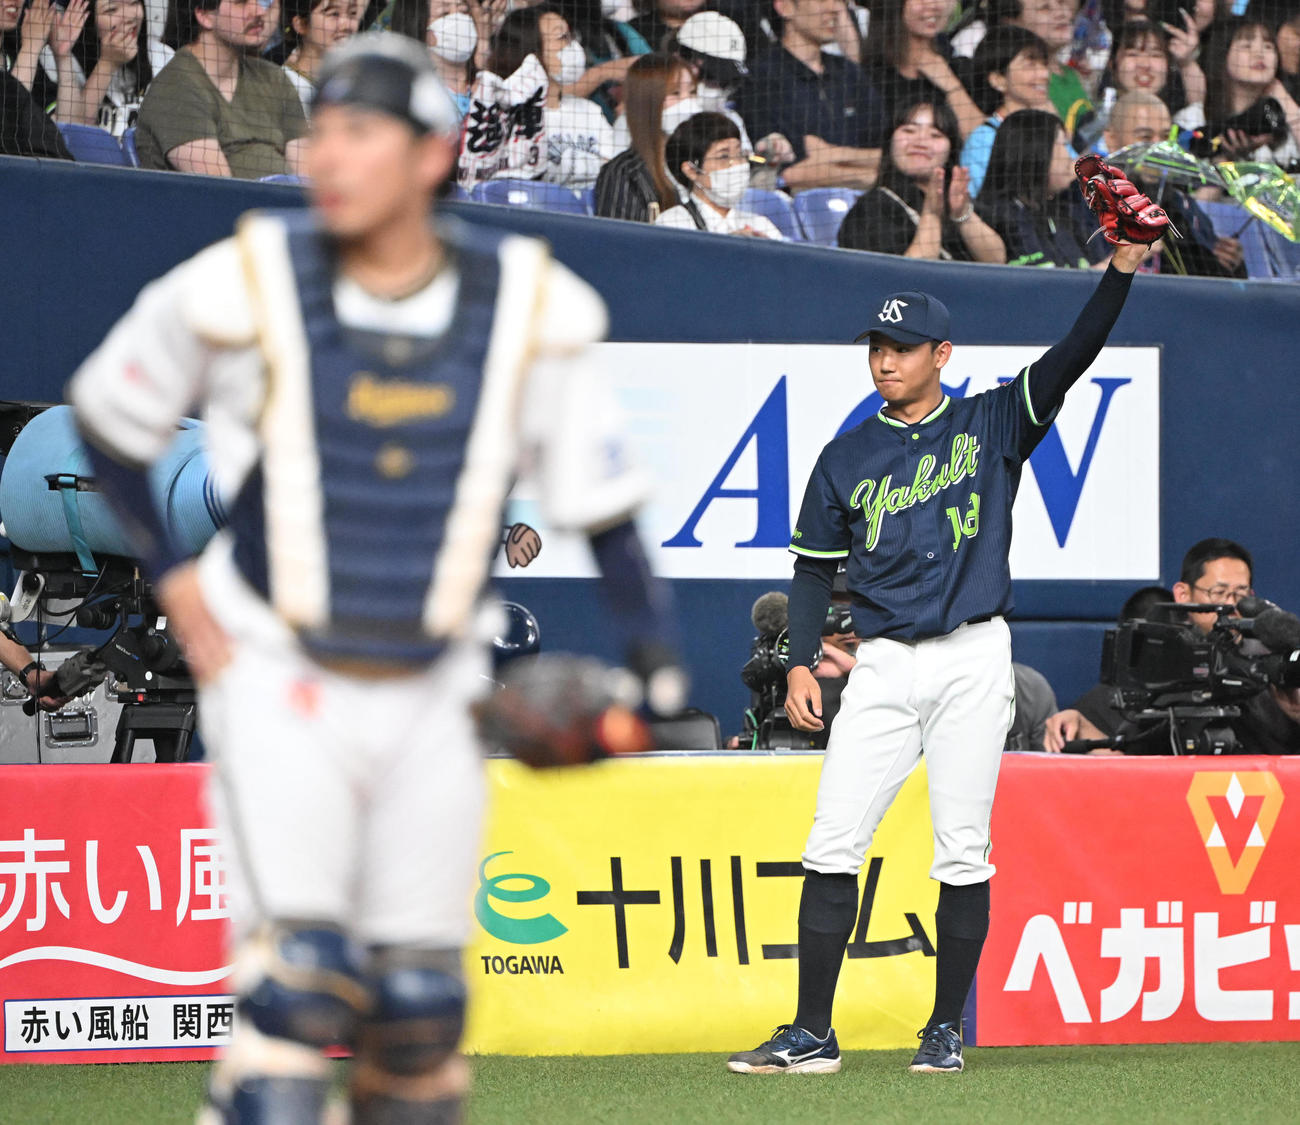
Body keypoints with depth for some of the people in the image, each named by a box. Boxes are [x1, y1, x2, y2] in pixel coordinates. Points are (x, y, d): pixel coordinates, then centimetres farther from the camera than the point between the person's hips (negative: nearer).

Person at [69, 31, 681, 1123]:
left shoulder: (532, 306, -6)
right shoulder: (246, 285, -11)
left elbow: (599, 497, 5)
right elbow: (106, 414, 6)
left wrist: (655, 662, 2)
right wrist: (172, 574, 2)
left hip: (432, 697, 3)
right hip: (275, 674, -3)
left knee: (420, 1001, 7)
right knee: (298, 976, -17)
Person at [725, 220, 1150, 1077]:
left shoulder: (991, 425, 5)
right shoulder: (847, 458, 11)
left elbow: (1076, 355, -7)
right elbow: (815, 564, 15)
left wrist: (1121, 272, -20)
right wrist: (801, 662, 3)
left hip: (972, 661, -2)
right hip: (884, 668, 2)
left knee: (963, 854, -2)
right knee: (832, 846, -5)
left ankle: (947, 1030, 7)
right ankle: (812, 1037, -2)